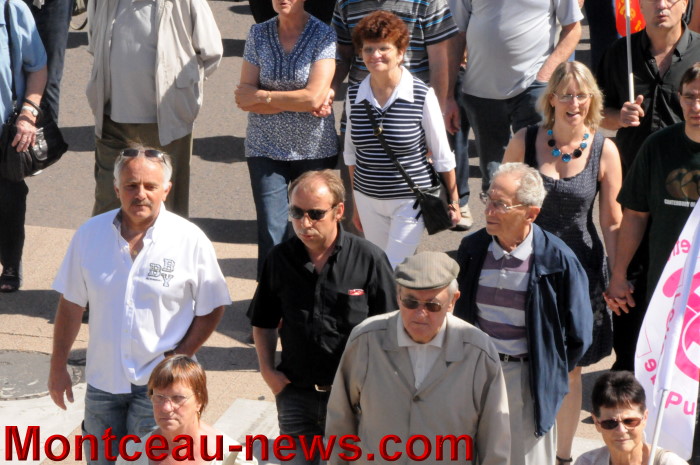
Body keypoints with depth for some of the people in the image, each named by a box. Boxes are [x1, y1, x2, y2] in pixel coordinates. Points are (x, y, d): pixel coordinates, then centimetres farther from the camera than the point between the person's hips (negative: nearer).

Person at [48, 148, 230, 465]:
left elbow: (211, 308, -2)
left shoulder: (190, 240, -10)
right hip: (103, 379, 3)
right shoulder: (90, 234, -2)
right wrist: (58, 367, 7)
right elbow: (71, 304, 6)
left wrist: (179, 358, -10)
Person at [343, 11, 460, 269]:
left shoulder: (422, 96, -13)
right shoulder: (355, 95, -1)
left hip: (411, 200, -4)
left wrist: (453, 201, 0)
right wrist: (356, 205, 14)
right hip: (368, 200, 4)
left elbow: (442, 156, -5)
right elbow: (351, 153, 10)